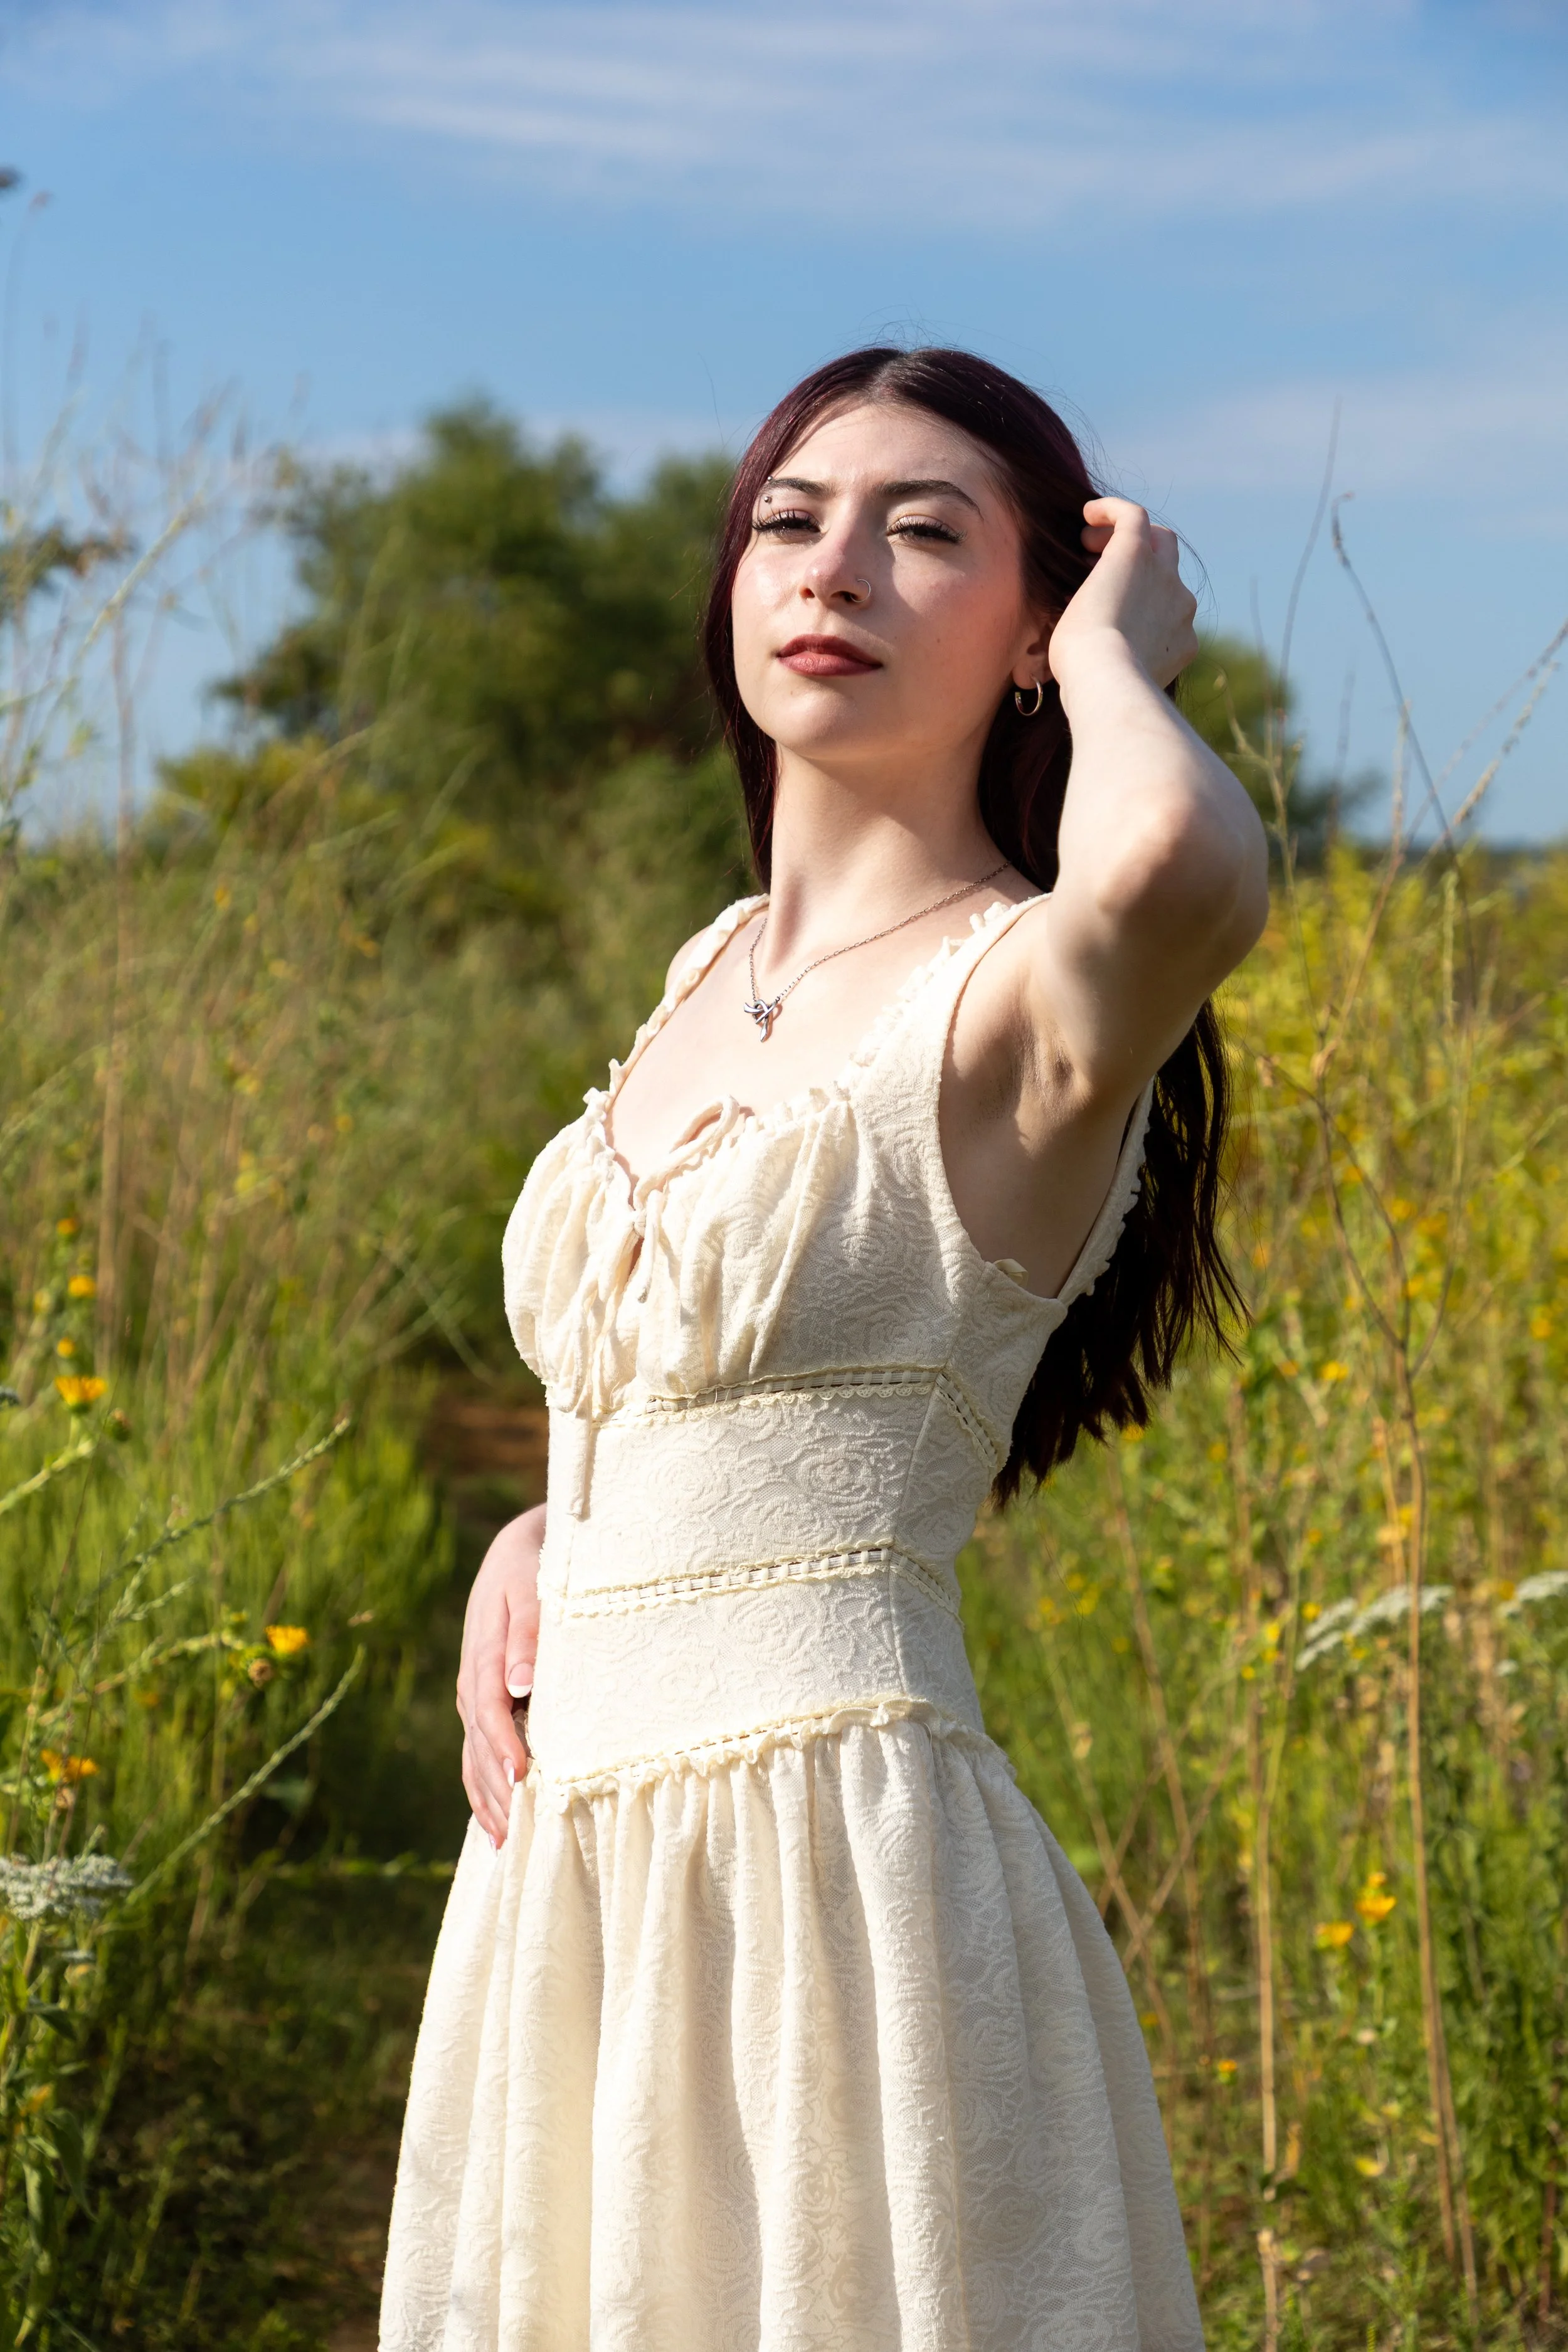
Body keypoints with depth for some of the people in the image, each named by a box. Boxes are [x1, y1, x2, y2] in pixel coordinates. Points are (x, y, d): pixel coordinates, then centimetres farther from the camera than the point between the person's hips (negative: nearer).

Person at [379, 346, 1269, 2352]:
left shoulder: (1018, 993, -12)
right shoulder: (717, 971, 12)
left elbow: (1188, 872, -38)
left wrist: (1114, 657, -16)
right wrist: (536, 1535, 6)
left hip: (828, 1865, -7)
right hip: (580, 1862, 8)